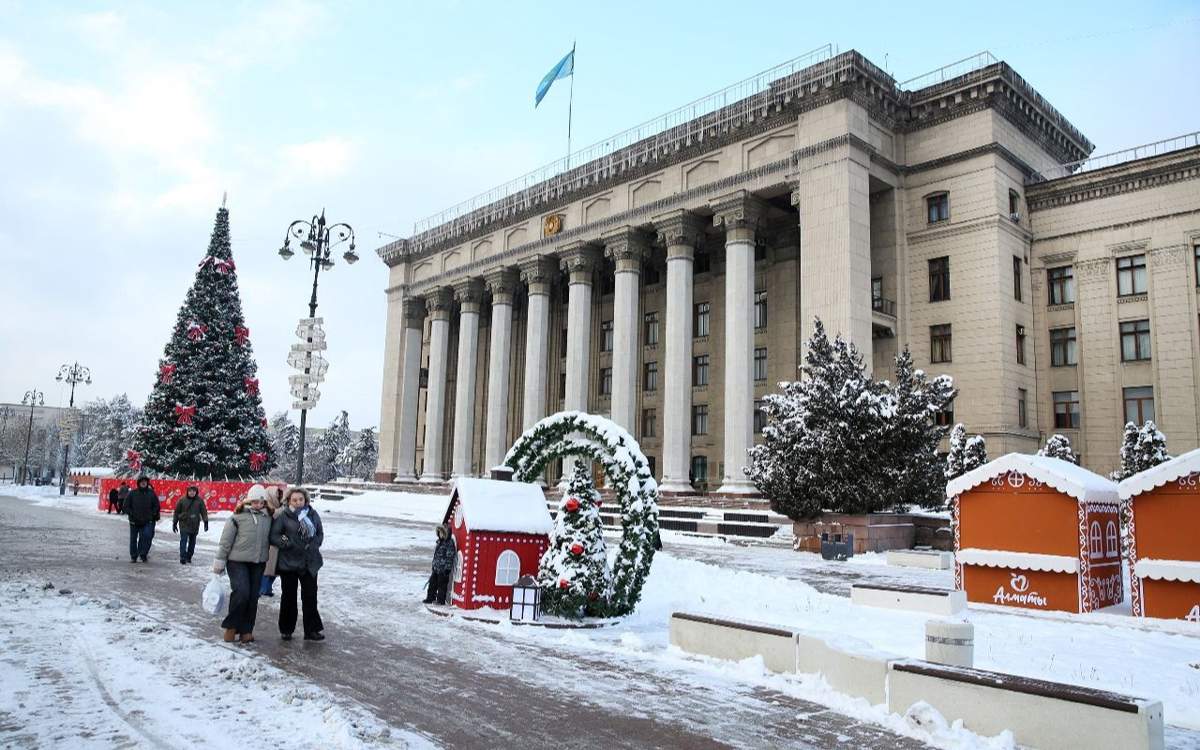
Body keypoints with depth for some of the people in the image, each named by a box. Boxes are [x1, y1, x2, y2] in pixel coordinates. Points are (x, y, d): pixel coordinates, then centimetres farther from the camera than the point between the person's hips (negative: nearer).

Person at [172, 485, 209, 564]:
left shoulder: (199, 500, 1)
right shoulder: (182, 500, -2)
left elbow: (204, 512, 3)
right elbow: (177, 512, 5)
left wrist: (206, 522, -3)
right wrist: (174, 523, 6)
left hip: (195, 525, 2)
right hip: (184, 524, -2)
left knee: (192, 542, 10)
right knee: (183, 541, -9)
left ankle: (189, 557, 21)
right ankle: (182, 558, -7)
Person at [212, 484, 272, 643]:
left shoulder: (267, 518, 6)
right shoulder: (238, 516, -7)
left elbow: (269, 539, 15)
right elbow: (226, 540, -5)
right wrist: (219, 562, -5)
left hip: (258, 563, 4)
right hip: (237, 561, -4)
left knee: (253, 597, 6)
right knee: (241, 593, -16)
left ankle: (246, 630, 19)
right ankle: (231, 626, 5)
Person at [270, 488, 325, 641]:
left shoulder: (313, 514, 2)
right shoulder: (283, 516, -8)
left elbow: (320, 533, 12)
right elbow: (274, 535, -8)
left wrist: (314, 545, -2)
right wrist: (286, 544, -21)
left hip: (310, 563, 3)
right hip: (289, 562, -3)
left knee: (310, 596, 6)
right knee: (289, 597, 9)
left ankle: (311, 630, 15)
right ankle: (286, 630, 25)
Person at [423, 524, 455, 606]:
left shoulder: (449, 543, -15)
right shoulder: (439, 542, 12)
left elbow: (449, 556, -18)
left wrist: (447, 568, -19)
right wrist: (434, 565, 21)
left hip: (443, 569, -9)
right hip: (436, 568, 9)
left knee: (442, 585, 1)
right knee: (432, 583, 14)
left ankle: (441, 600, 11)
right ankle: (430, 598, 25)